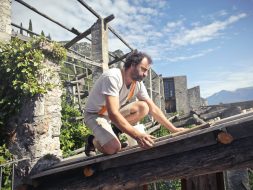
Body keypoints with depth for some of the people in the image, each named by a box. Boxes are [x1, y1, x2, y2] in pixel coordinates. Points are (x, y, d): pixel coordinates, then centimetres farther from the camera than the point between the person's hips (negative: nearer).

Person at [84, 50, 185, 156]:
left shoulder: (138, 84, -9)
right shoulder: (112, 77, -31)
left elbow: (153, 109, -4)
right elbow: (113, 114, -39)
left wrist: (173, 129, -9)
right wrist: (138, 136, -45)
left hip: (114, 113, 7)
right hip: (95, 115, -6)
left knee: (144, 107, -15)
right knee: (113, 148, -29)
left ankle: (114, 134, -3)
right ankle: (94, 140, 6)